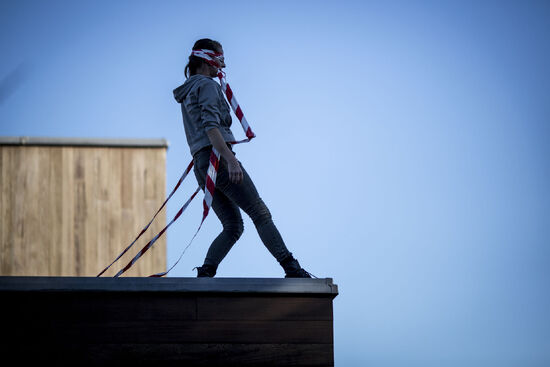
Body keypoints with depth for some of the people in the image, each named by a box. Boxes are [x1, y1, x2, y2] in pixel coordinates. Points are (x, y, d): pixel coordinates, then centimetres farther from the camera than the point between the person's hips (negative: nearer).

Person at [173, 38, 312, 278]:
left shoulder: (187, 92, 24)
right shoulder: (207, 85, -4)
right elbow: (210, 125, -19)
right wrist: (230, 159, -27)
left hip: (201, 166, 9)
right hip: (217, 157, -9)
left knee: (233, 227, 6)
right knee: (260, 214, -10)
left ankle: (204, 274, -8)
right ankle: (291, 269, -15)